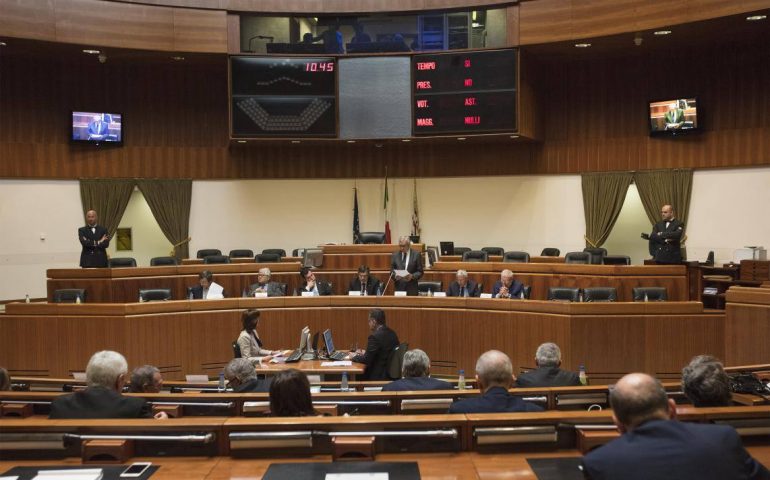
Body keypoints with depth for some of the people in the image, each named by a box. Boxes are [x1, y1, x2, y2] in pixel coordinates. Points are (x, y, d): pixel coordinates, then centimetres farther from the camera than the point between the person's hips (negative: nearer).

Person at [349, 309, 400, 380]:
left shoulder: (375, 337, -19)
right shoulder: (392, 333, 7)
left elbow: (367, 360, -16)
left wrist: (354, 357, 1)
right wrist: (366, 353, 17)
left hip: (380, 375, -9)